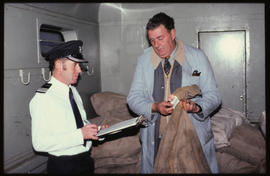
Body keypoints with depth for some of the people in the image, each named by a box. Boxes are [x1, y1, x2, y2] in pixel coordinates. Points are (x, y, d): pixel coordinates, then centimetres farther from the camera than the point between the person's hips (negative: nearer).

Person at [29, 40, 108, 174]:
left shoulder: (73, 91, 6)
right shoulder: (42, 98, -18)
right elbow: (39, 143, -23)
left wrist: (95, 130, -4)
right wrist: (80, 134, -27)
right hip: (63, 166, -7)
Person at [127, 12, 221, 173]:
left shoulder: (197, 57, 0)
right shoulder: (144, 60, 5)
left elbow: (214, 95, 0)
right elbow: (133, 97, 4)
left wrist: (196, 107, -22)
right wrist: (154, 107, -16)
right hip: (155, 140, 2)